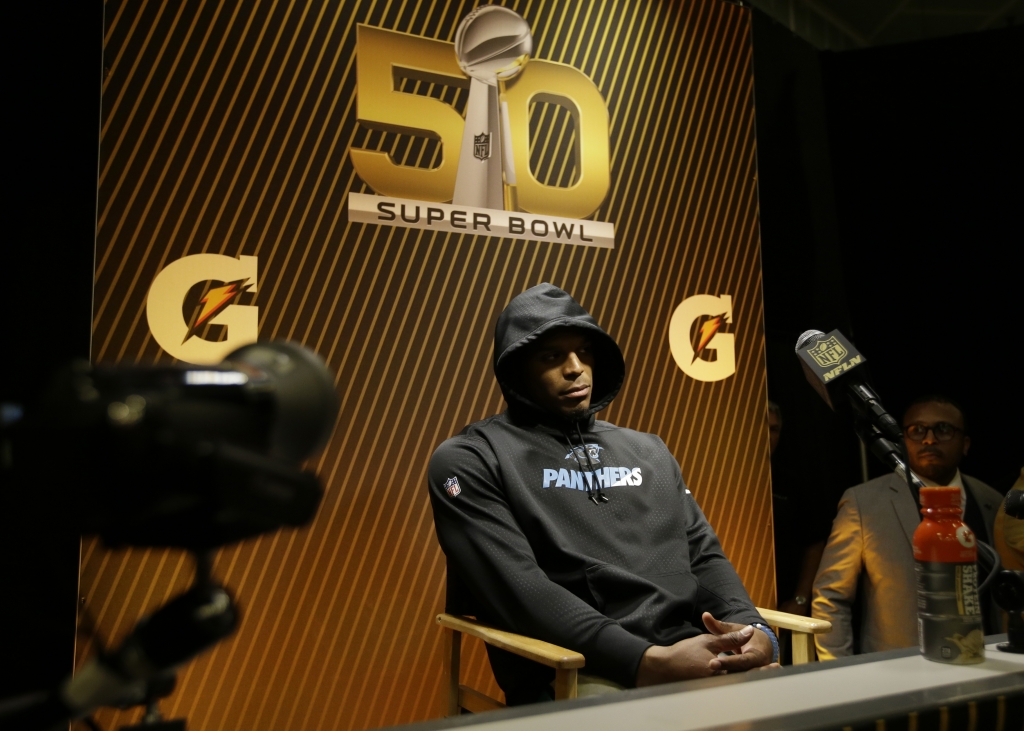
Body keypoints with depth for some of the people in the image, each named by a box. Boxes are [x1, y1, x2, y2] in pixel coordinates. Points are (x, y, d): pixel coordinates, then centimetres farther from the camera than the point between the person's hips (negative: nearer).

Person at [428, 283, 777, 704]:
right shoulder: (470, 460, 1)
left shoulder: (648, 451, 21)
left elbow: (704, 555, 16)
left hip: (699, 656, 6)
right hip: (580, 673, -6)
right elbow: (518, 590, -11)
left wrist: (751, 626, -6)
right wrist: (650, 661, -21)